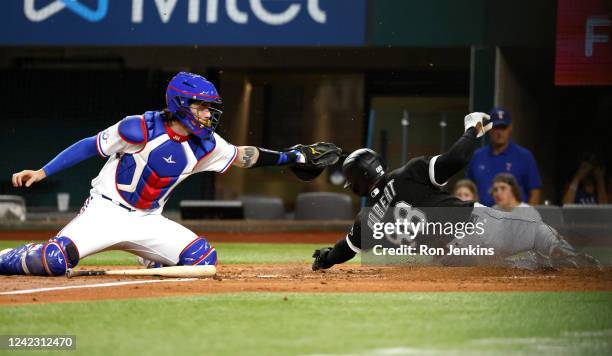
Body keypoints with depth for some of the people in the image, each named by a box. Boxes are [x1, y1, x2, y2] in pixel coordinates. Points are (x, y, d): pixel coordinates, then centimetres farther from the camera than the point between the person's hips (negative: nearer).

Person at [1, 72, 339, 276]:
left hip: (148, 222, 6)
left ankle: (156, 262, 23)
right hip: (106, 211, -6)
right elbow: (90, 146, -10)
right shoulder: (140, 129, -17)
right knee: (56, 260, -28)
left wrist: (287, 157, 7)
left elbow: (242, 155, 15)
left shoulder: (204, 144, 0)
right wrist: (42, 172, -14)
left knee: (203, 258, -9)